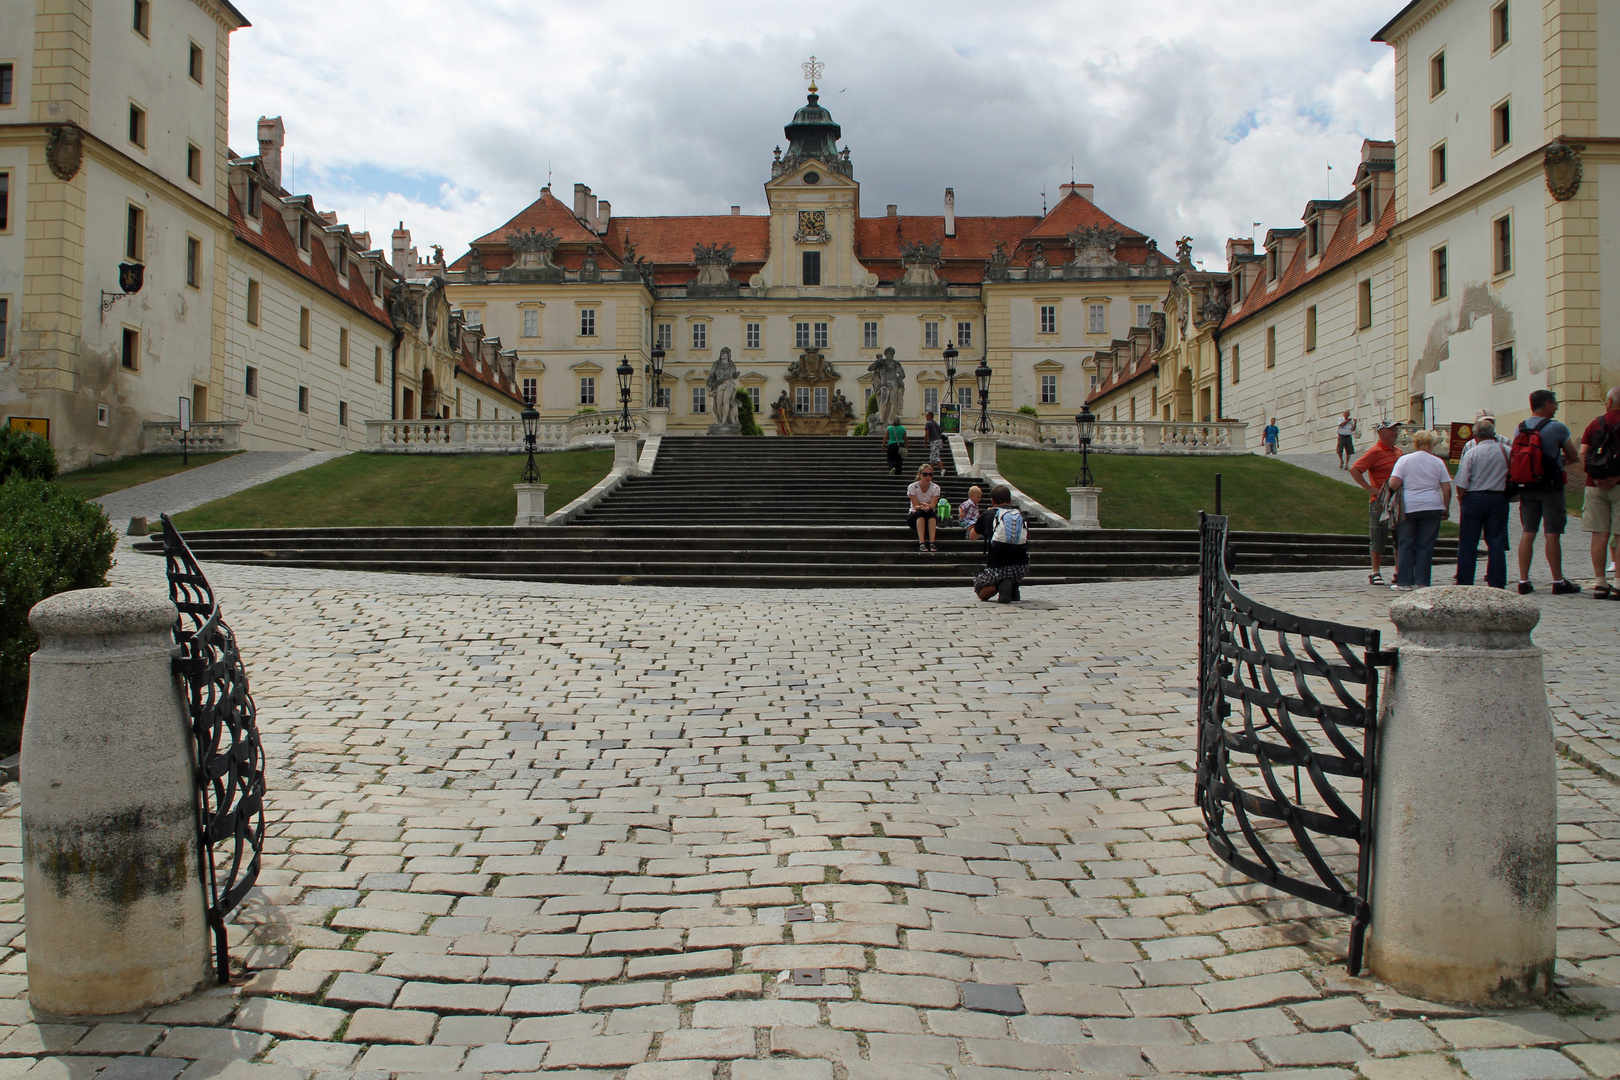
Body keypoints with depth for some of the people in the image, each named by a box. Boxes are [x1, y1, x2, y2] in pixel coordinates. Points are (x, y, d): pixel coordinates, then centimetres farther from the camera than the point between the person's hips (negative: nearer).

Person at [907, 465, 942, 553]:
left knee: (931, 512, -33)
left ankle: (932, 542, -41)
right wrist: (922, 507, -41)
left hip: (930, 518, 2)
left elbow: (933, 505, -18)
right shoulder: (912, 487, -9)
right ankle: (921, 543, -46)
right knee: (921, 512, -35)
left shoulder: (935, 488, -4)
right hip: (914, 515, -2)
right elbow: (916, 506, -17)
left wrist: (927, 506, -42)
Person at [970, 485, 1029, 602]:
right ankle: (1014, 588, 17)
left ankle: (999, 585, -10)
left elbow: (972, 536, 26)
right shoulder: (1021, 515, 11)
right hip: (1021, 568, 3)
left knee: (982, 594, 22)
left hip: (997, 568, -3)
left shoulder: (987, 516, 6)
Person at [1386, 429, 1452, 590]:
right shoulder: (1438, 462, 3)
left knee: (1405, 545, 6)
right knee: (1426, 546, 5)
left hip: (1408, 508, -1)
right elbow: (1447, 488, 3)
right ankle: (1422, 581, 4)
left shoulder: (1404, 460, -1)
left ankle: (1405, 582, 5)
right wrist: (1446, 508, 13)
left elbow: (1394, 484, -10)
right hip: (1432, 508, 1)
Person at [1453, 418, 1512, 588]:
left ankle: (1464, 583, 5)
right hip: (1499, 499, 2)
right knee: (1496, 543, 6)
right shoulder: (1507, 451, 0)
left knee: (1468, 544, 4)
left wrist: (1461, 501, 5)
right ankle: (1497, 584, 6)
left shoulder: (1471, 453, -8)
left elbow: (1462, 483, -9)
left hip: (1474, 498, -2)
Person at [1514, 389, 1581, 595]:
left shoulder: (1519, 429, 5)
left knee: (1527, 534, 7)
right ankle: (1558, 582, 5)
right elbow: (1573, 457, 1)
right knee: (1552, 534, -1)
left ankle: (1523, 581, 6)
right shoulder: (1557, 428, -9)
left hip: (1527, 486, 5)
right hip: (1551, 486, -5)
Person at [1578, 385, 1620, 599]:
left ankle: (1600, 583, 5)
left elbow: (1582, 454, -1)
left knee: (1599, 535, 5)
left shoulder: (1596, 423, 7)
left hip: (1595, 485, 3)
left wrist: (1593, 477, -3)